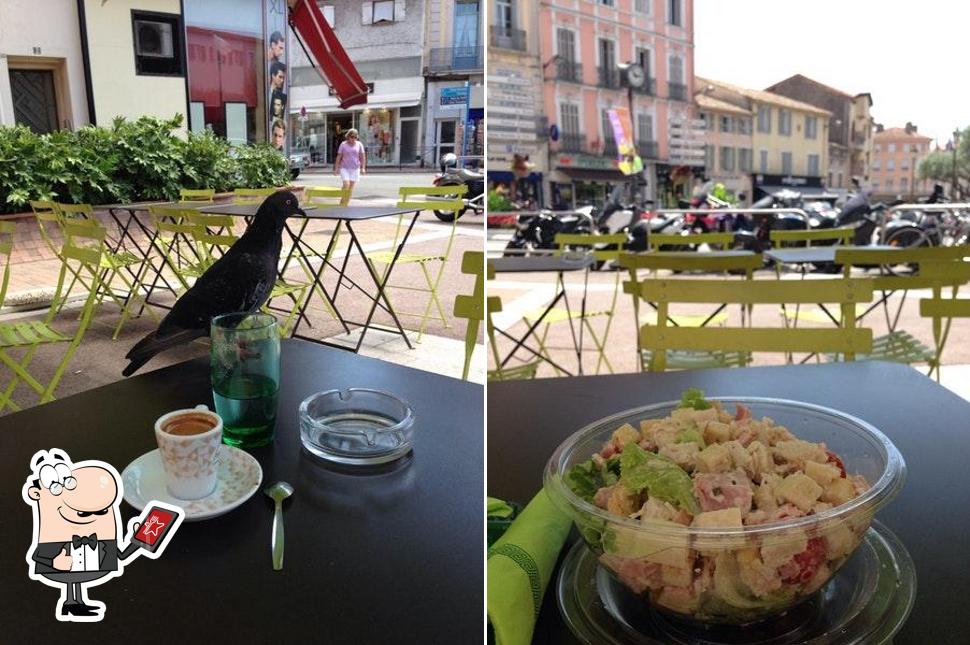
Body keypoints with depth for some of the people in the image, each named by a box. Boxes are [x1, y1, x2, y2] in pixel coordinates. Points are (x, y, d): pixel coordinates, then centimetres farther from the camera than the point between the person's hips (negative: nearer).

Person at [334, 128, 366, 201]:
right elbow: (338, 157, 1)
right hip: (344, 168, -2)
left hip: (355, 168, 2)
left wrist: (363, 168, -5)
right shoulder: (343, 144, -2)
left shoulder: (359, 144, 1)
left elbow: (362, 157, 3)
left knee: (351, 186, 2)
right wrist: (336, 168, -1)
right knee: (346, 184, -15)